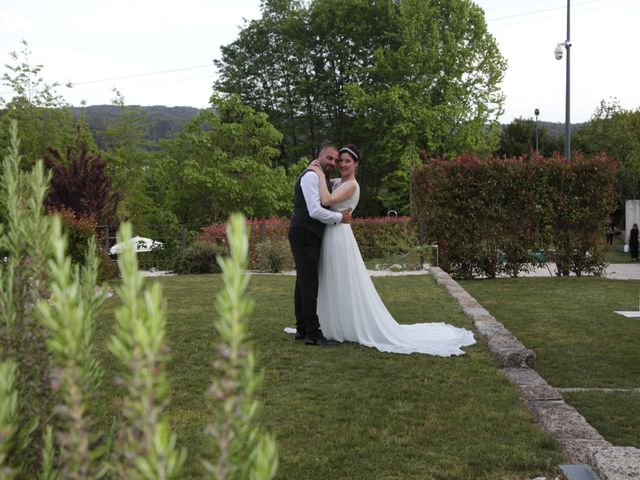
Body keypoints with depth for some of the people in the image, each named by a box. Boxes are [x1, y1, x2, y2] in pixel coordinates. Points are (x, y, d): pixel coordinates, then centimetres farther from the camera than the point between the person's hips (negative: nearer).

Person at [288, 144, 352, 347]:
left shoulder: (322, 179, 21)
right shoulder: (311, 176, -12)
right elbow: (315, 211, -20)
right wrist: (340, 217, -10)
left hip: (310, 237, 10)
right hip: (304, 236, -10)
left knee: (304, 282, 12)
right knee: (309, 282, -10)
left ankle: (302, 329, 17)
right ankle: (312, 332, -8)